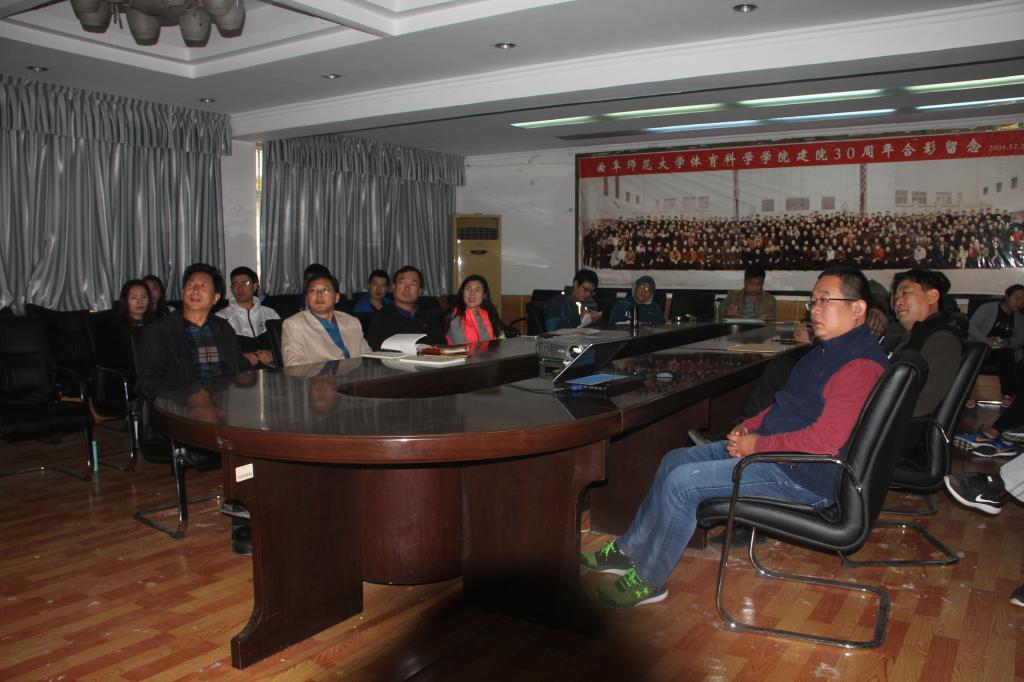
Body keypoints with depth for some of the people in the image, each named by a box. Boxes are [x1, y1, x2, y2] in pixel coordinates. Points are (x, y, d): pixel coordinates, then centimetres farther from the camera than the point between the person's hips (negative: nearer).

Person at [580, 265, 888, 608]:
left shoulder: (861, 365, -22)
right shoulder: (828, 349, 12)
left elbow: (825, 441, -29)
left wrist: (757, 445, -19)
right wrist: (748, 427, 3)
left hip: (803, 477, -11)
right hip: (768, 445, 11)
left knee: (681, 483, -17)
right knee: (673, 461, 10)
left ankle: (647, 580, 1)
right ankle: (629, 550, 19)